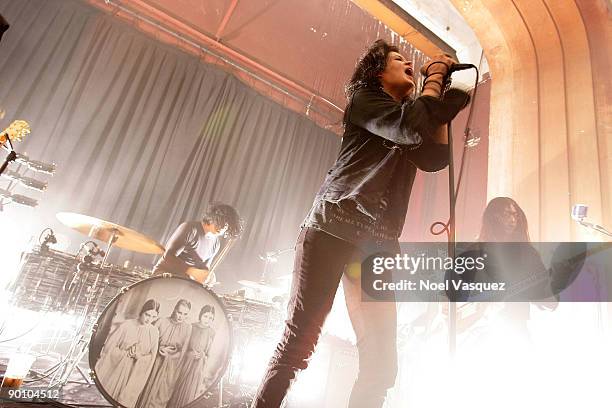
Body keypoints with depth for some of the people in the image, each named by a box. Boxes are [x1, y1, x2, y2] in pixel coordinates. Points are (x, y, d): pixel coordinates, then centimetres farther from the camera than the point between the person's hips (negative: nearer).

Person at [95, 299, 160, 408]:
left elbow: (152, 356, -1)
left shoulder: (154, 332, -9)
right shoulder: (126, 325, -15)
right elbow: (109, 347, -9)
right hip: (116, 369, -1)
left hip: (134, 375, 1)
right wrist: (127, 353, -16)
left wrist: (139, 357, -17)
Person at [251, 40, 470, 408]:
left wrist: (444, 98, 16)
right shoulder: (363, 98, 8)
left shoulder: (407, 121, 28)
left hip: (379, 244, 7)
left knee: (381, 363, 2)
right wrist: (434, 77, 6)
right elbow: (413, 127, -9)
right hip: (333, 230, -6)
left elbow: (437, 158, 12)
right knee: (298, 342, -9)